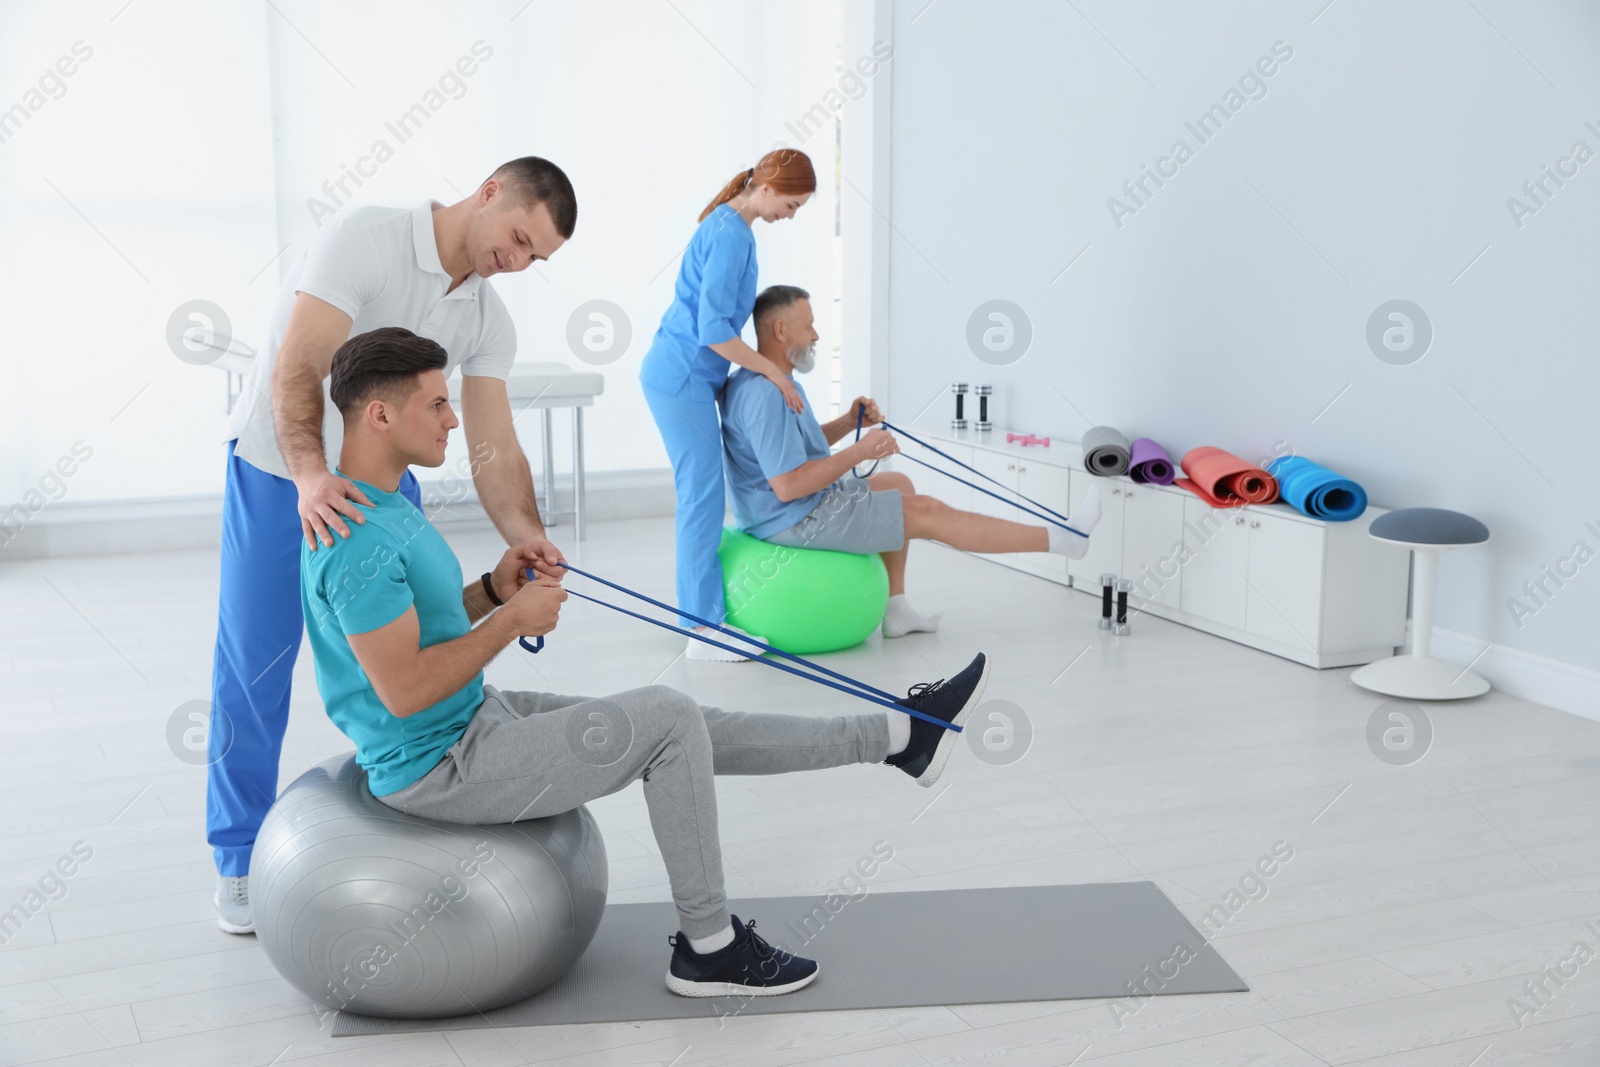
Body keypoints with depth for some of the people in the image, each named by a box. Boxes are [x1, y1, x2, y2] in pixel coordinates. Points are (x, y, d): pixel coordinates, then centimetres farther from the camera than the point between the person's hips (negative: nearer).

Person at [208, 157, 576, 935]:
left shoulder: (487, 319, -3)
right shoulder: (363, 240, -23)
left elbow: (493, 446, -11)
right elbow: (296, 371, -31)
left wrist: (526, 536, -29)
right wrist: (311, 476, -46)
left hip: (381, 485, 6)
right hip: (279, 476, -5)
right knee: (253, 672, 2)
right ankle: (241, 861, 17)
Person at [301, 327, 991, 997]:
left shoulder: (383, 507, 8)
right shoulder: (359, 539, -25)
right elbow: (404, 689, -28)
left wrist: (492, 590, 1)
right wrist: (512, 619, -17)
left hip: (479, 719, 10)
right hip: (441, 769, -10)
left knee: (674, 725, 8)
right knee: (668, 721, -11)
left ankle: (899, 735, 14)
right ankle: (710, 948, 2)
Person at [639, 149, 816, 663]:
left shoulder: (728, 225, 14)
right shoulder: (731, 235, -17)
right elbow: (713, 330, -22)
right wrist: (772, 371, -14)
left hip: (685, 376, 10)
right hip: (682, 379, -10)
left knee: (700, 493, 12)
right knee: (703, 494, -8)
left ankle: (701, 609, 19)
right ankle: (704, 629, -6)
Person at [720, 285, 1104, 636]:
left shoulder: (772, 382, 9)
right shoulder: (766, 395, -26)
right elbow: (787, 485, -30)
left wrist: (849, 422, 4)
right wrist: (858, 452, -24)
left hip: (805, 506, 11)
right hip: (798, 520, -11)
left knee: (899, 485, 24)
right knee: (929, 513, -6)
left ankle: (896, 610, 19)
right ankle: (1064, 539, 3)